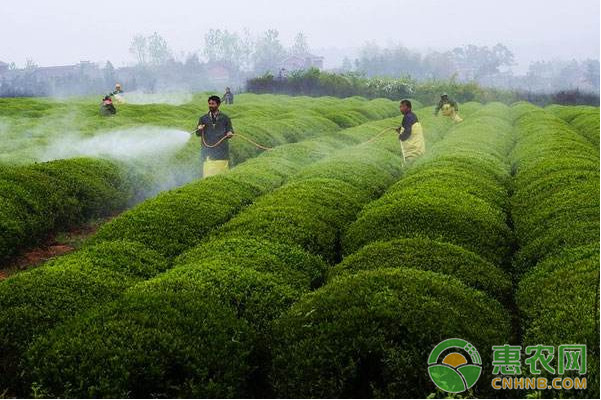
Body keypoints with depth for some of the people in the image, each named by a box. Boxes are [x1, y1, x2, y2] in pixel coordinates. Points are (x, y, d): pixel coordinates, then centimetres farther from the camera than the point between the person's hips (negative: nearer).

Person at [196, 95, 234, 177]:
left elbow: (230, 130, 10)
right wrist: (199, 129, -11)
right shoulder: (203, 119, 13)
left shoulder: (225, 118, 11)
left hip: (222, 151, 0)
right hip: (208, 151, 0)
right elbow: (198, 134, 12)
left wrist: (229, 133, -14)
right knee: (208, 175, -7)